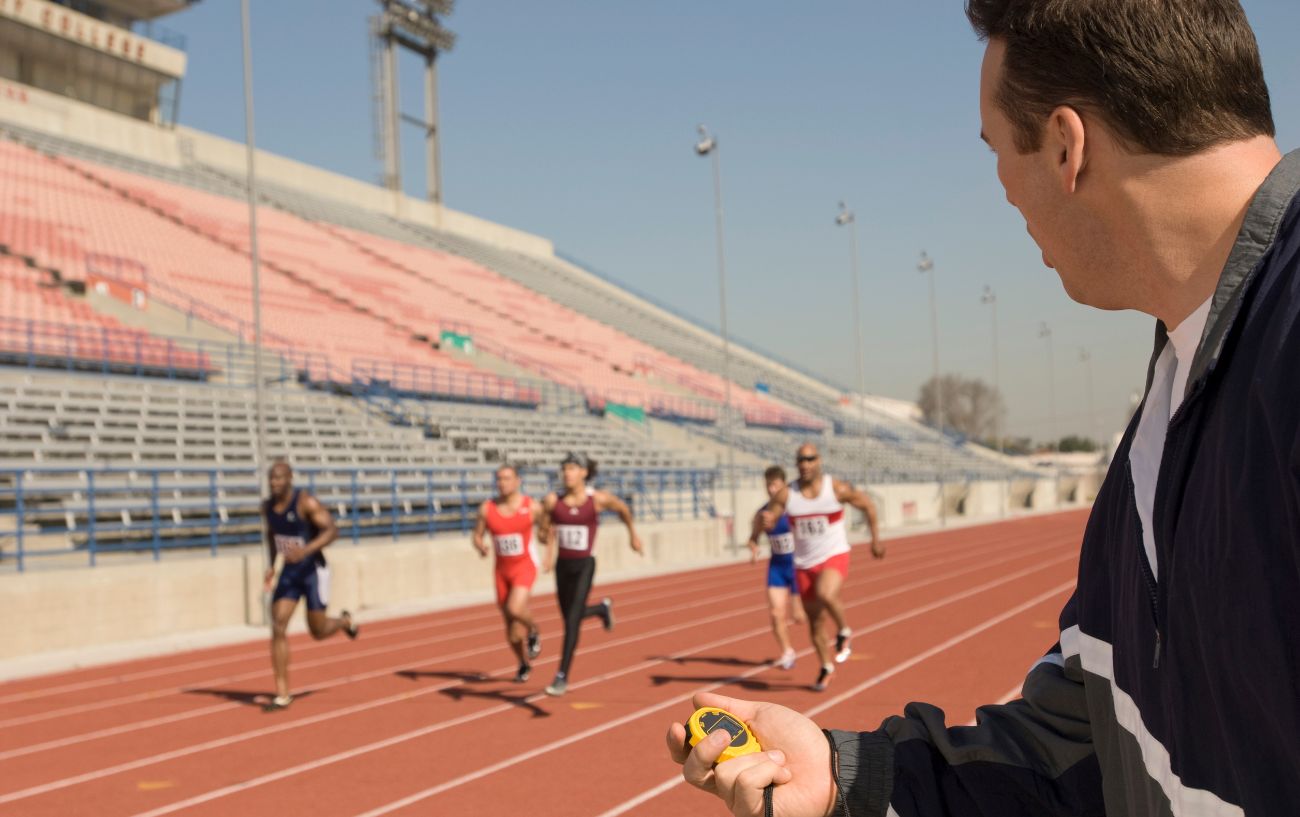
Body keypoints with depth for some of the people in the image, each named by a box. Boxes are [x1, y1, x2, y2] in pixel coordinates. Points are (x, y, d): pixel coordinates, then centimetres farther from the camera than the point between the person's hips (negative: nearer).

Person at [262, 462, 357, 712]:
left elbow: (332, 531, -24)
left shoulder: (306, 502, -20)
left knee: (318, 632, 4)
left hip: (314, 571, -5)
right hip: (289, 572, 5)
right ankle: (282, 693, -5)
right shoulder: (268, 506, 0)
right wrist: (272, 566, 8)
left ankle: (344, 621, 42)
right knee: (278, 628, -10)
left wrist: (305, 550, -39)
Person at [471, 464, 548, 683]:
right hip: (502, 569, 3)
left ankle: (534, 632, 6)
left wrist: (550, 553, -8)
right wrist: (481, 547, -19)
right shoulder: (487, 508, -6)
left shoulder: (532, 507, -10)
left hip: (525, 567, -3)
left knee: (514, 609, -27)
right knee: (511, 626, 9)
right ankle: (524, 664, 32)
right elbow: (476, 536, 3)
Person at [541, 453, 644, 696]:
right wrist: (549, 554, -10)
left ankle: (562, 677, -10)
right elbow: (546, 530, 7)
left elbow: (623, 509, 11)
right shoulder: (553, 500, -6)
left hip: (584, 566, -4)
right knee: (569, 618, 19)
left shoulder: (598, 499, -10)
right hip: (563, 565, 4)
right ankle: (603, 608, 51)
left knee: (572, 620, -15)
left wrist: (633, 534, 23)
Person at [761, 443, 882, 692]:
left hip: (835, 557, -3)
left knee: (826, 595, -34)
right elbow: (767, 522, -1)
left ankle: (844, 632, -4)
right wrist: (767, 521, -26)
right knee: (816, 623, 12)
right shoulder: (785, 495, -7)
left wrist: (875, 539, 8)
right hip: (804, 564, 3)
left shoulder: (837, 489, -11)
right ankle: (826, 668, 36)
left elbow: (867, 504, 4)